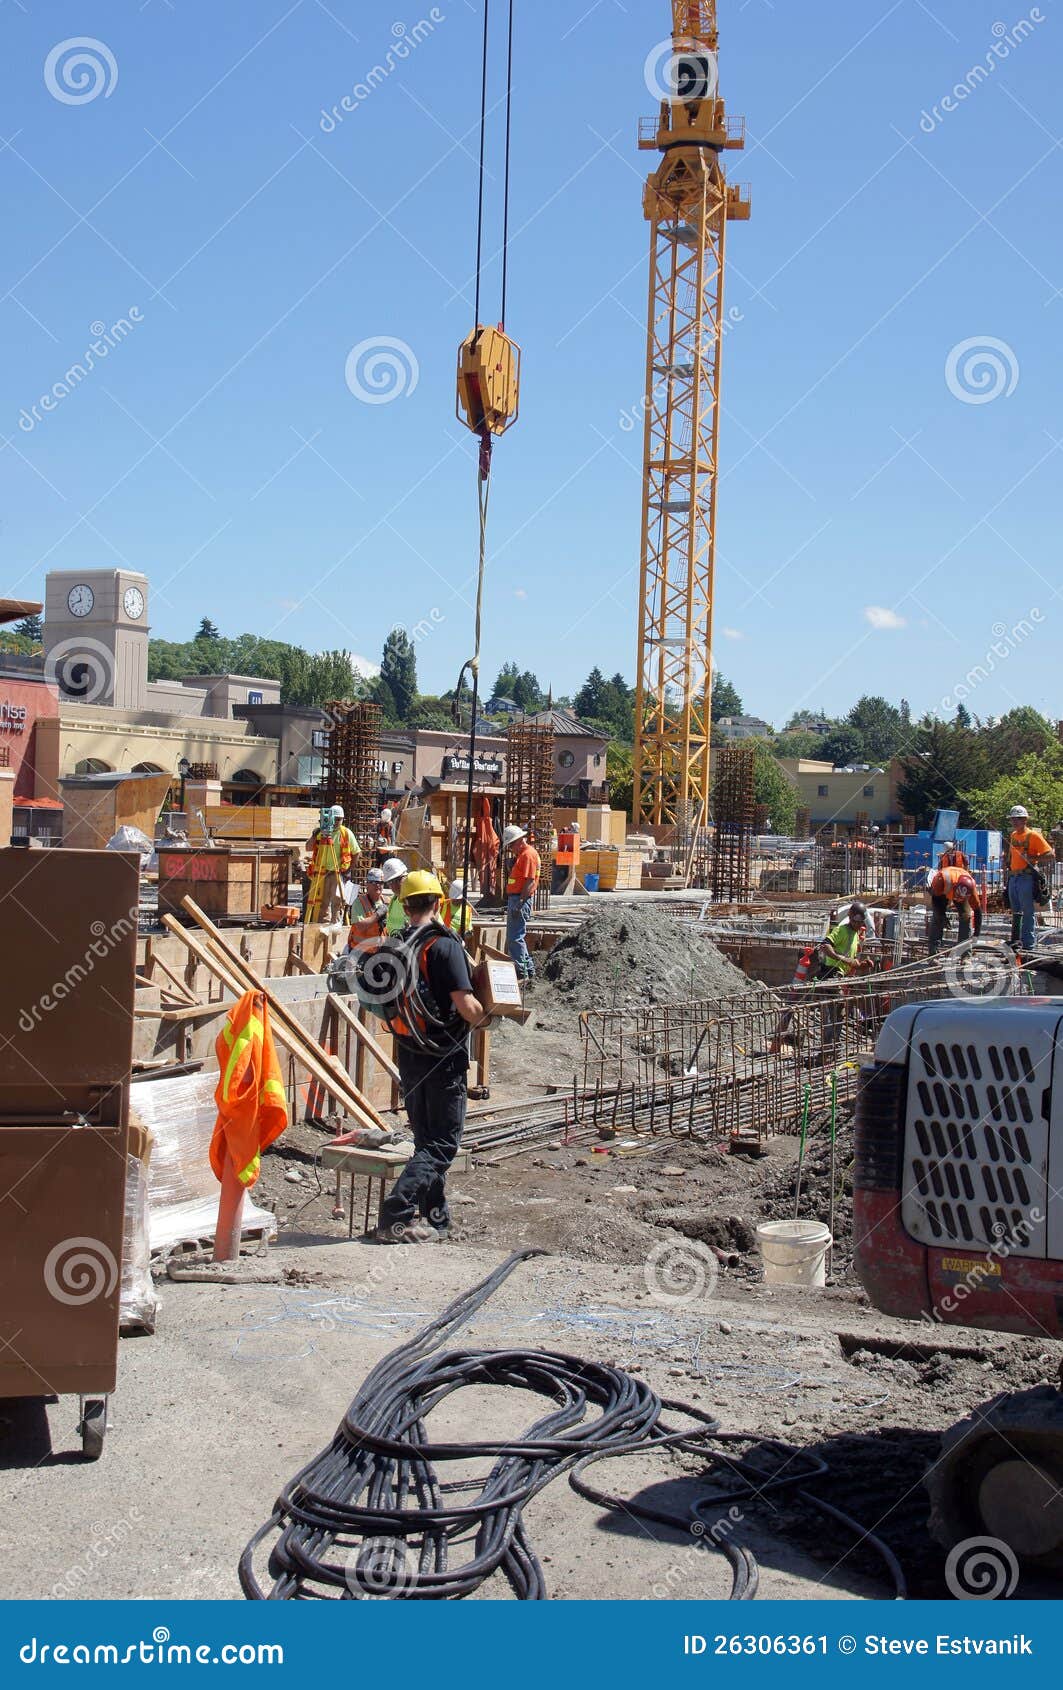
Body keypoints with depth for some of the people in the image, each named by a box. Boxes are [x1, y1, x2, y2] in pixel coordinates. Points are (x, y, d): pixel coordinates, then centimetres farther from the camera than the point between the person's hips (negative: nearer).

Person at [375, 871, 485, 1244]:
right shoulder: (443, 944, -16)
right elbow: (465, 1003, -22)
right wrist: (482, 1017, -2)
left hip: (408, 1055, 7)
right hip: (443, 1056, -7)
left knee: (425, 1139, 18)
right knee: (442, 1144, 0)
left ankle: (435, 1218, 25)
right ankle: (396, 1217, -12)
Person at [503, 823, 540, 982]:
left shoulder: (528, 854, -15)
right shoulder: (521, 854, 18)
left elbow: (530, 881, -21)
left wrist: (520, 903, -23)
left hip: (521, 899, -11)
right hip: (514, 898, 11)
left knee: (515, 937, -10)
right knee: (513, 936, 16)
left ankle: (521, 971, -7)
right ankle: (528, 969, 22)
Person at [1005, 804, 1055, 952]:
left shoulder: (1033, 835, -7)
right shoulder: (1013, 835, 15)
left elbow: (1051, 855, -11)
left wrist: (1033, 859, -20)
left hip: (1027, 877, -8)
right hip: (1013, 877, 8)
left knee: (1028, 912, -7)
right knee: (1015, 912, 14)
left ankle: (1028, 944, -6)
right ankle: (1015, 940, 21)